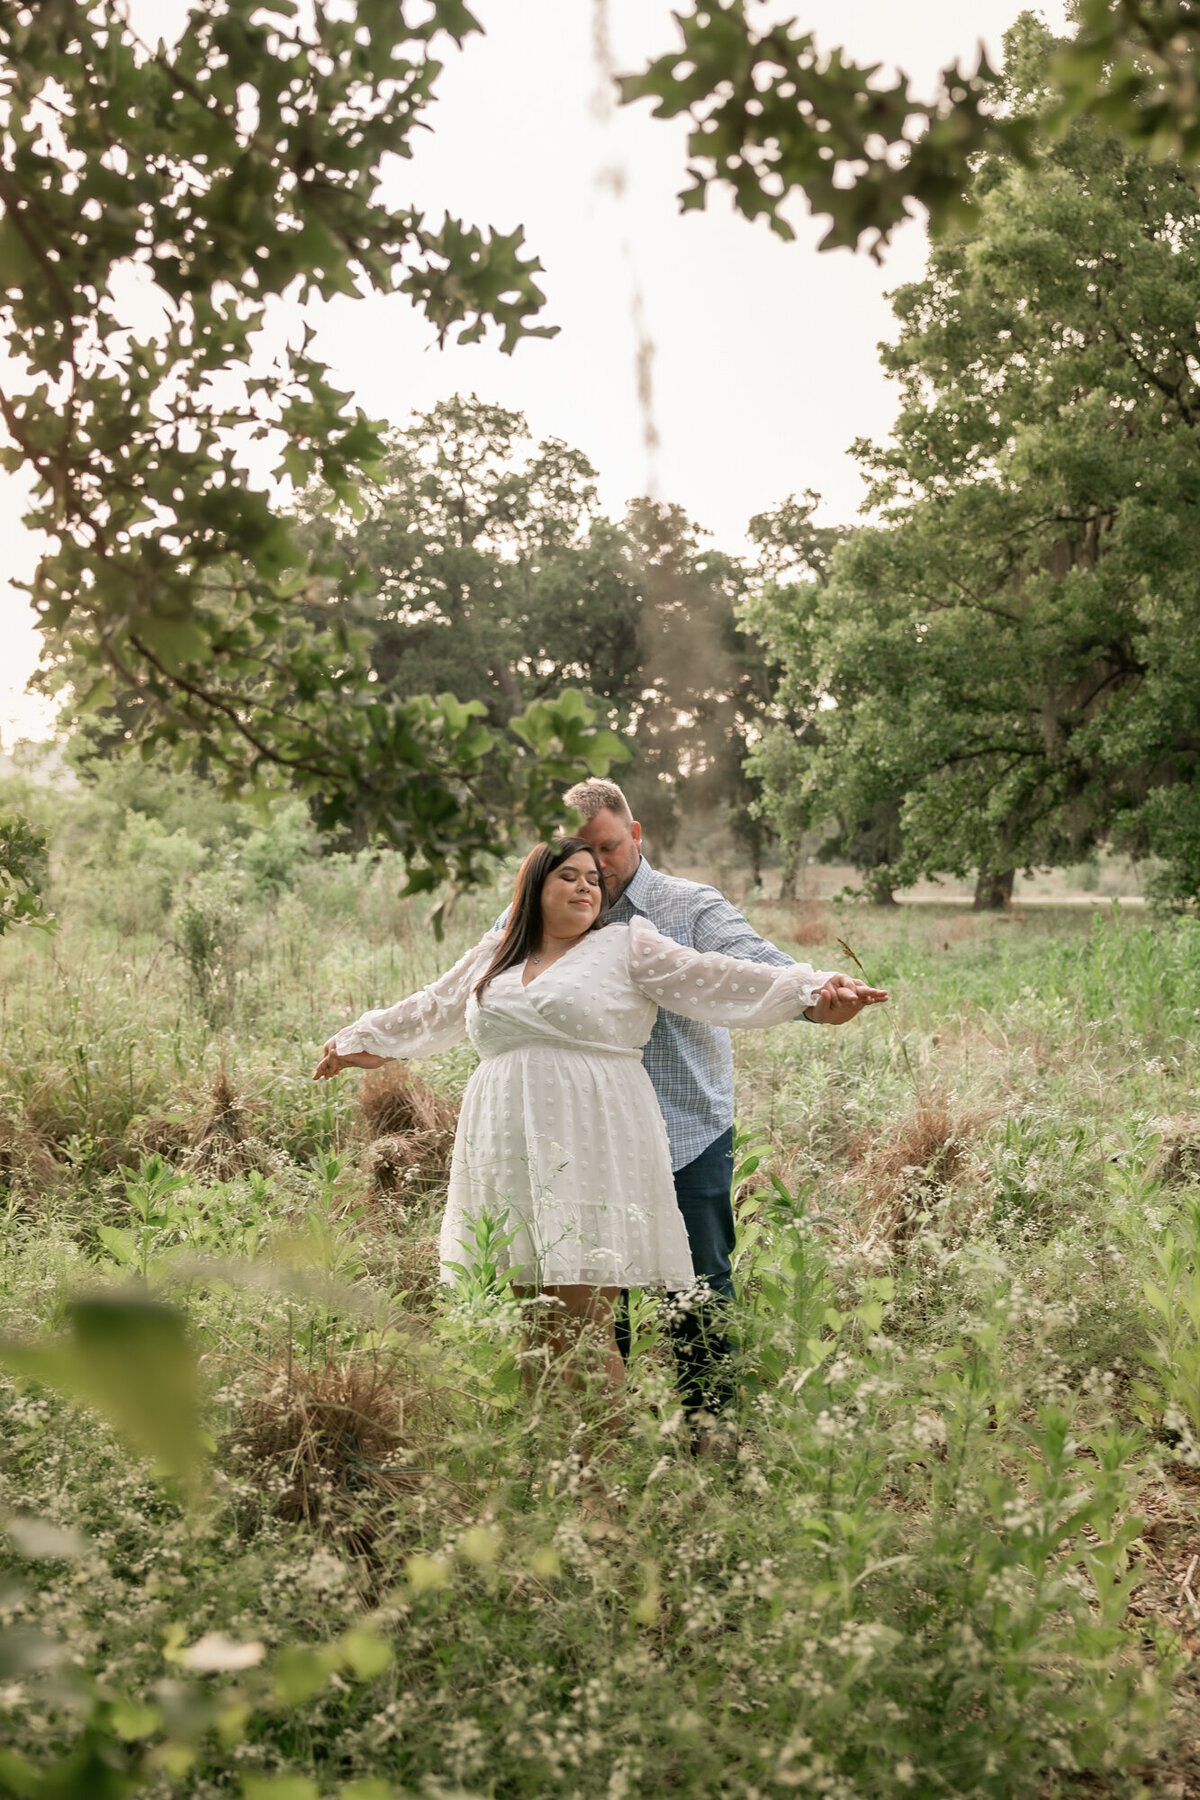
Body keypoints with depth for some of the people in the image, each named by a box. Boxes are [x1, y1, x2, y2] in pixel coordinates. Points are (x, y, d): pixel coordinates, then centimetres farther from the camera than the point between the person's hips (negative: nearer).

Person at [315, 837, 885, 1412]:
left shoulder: (629, 947, 9)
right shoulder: (492, 956, 21)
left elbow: (719, 982, 1)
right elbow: (432, 1010, 37)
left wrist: (812, 989, -9)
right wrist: (361, 1039, 48)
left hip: (589, 1152, -4)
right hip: (508, 1153, 4)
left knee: (582, 1329, -12)